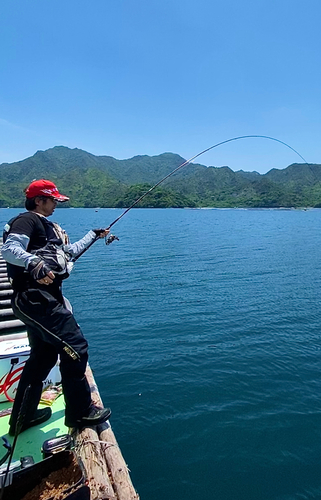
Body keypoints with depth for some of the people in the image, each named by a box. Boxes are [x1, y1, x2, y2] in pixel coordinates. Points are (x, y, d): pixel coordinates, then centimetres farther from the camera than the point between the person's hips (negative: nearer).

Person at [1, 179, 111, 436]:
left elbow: (69, 252, 33)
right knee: (75, 347, -9)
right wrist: (34, 263, -40)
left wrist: (94, 235, 37)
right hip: (36, 297, -11)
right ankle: (80, 412, 4)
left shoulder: (47, 227, 24)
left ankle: (23, 417, 31)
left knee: (43, 356, 17)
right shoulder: (27, 220, -5)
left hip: (42, 299, 11)